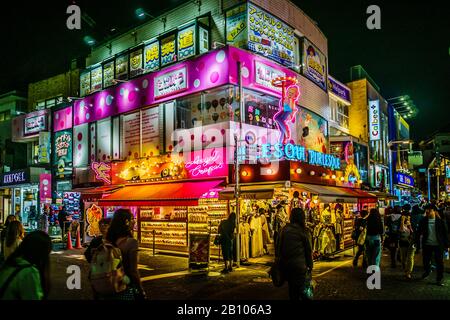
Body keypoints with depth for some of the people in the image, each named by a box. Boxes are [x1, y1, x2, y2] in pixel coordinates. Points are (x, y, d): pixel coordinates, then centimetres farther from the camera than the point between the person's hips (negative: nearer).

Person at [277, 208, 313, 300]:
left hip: (285, 264, 4)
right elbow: (308, 249, -3)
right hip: (299, 264, -4)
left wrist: (278, 258, 14)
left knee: (291, 286, 18)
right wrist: (310, 265, 6)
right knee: (300, 288, 4)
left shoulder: (285, 229, 1)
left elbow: (279, 246, 5)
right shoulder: (304, 231, -8)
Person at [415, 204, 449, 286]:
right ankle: (427, 271, 42)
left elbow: (445, 234, 1)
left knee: (439, 262, 3)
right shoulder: (423, 221, 1)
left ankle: (439, 279, 17)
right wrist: (418, 244, 2)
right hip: (427, 245, 2)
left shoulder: (440, 221, -3)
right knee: (426, 261, 12)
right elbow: (419, 233, 5)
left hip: (438, 245, -2)